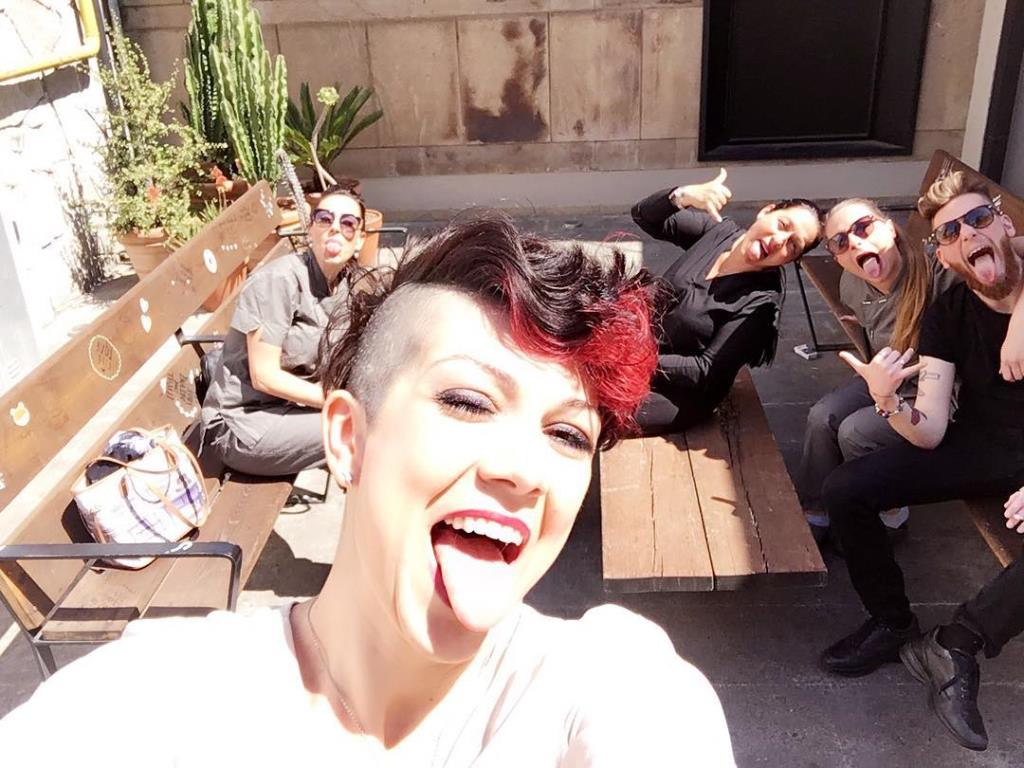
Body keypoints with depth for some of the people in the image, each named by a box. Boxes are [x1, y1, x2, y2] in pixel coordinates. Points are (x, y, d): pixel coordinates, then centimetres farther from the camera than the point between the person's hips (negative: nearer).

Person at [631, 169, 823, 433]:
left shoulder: (762, 301, -18)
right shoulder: (717, 229, -3)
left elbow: (706, 372, -19)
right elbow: (644, 216, -1)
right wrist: (683, 195, -22)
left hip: (679, 395, -6)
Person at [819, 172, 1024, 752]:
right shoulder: (946, 316, -6)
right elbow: (930, 434, -13)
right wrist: (887, 400, -36)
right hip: (977, 447, 4)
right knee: (846, 490, -15)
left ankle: (956, 645, -15)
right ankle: (892, 623, 4)